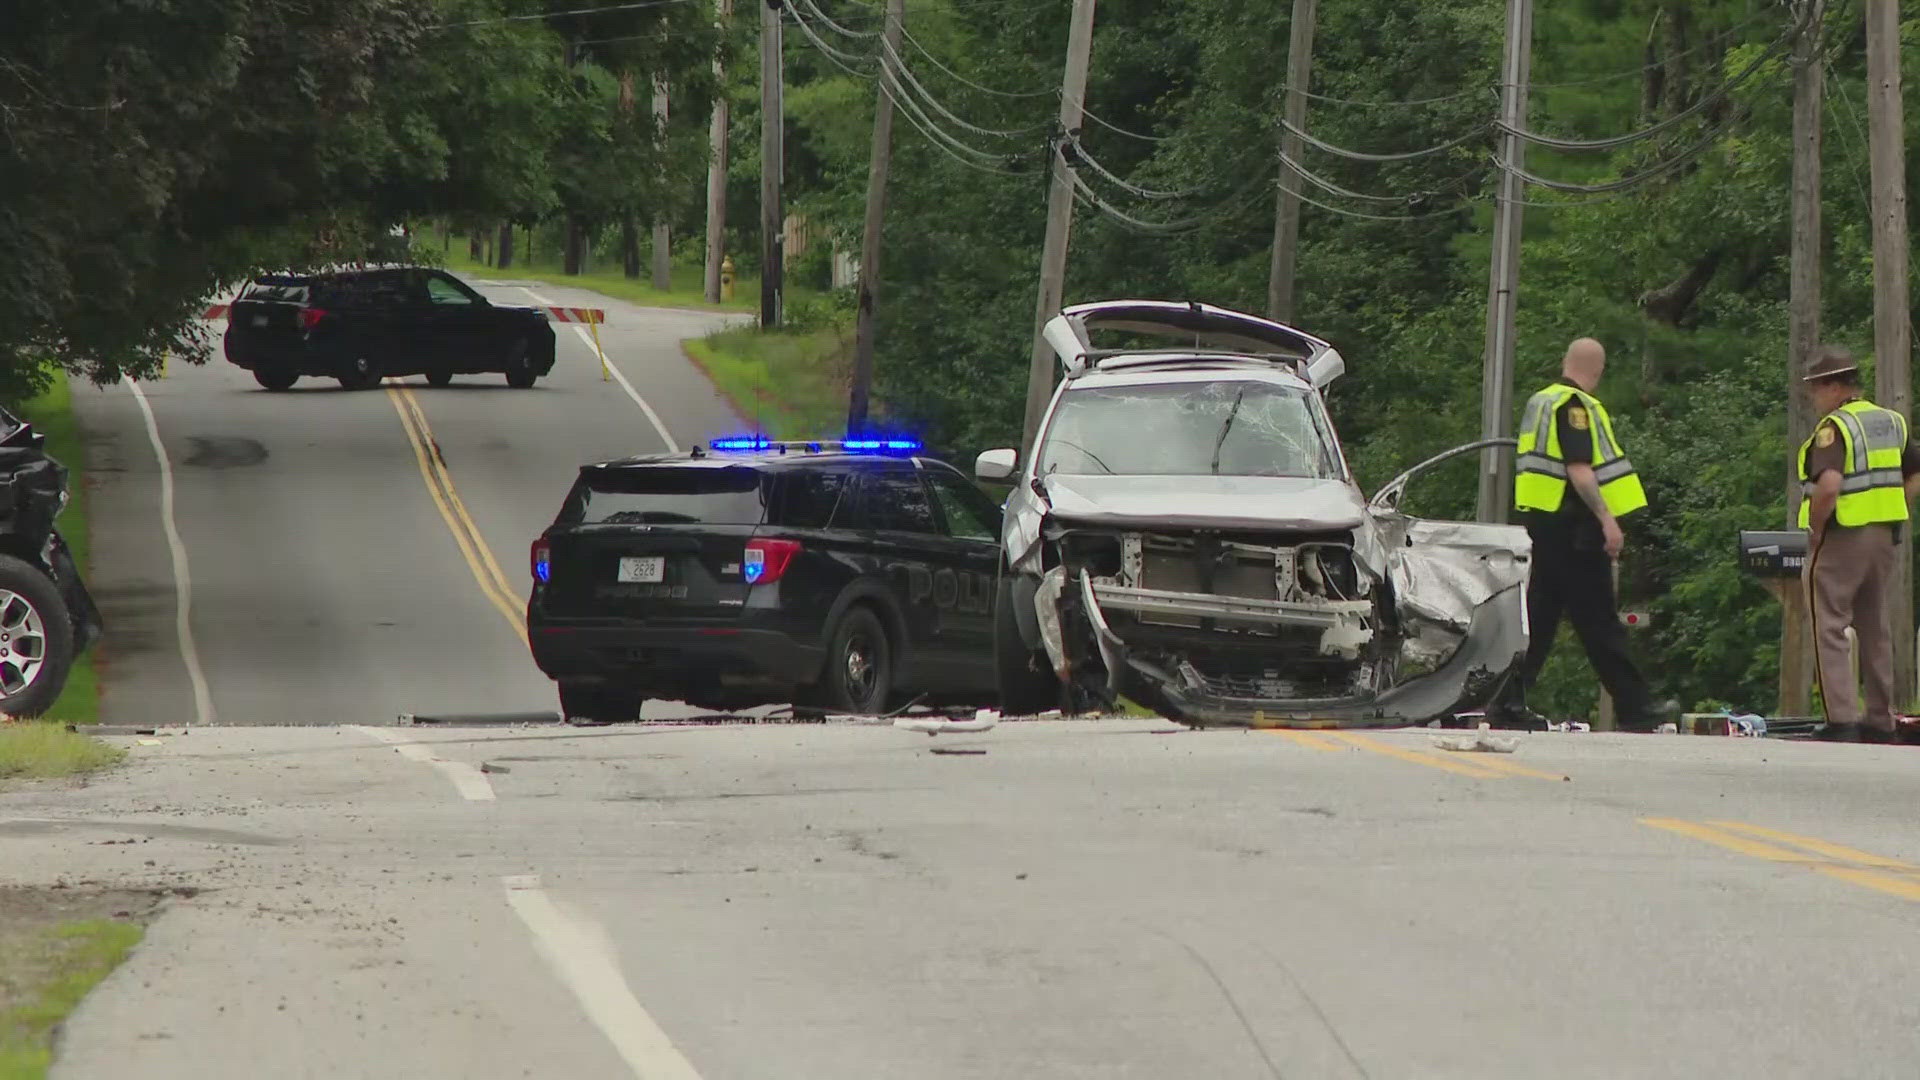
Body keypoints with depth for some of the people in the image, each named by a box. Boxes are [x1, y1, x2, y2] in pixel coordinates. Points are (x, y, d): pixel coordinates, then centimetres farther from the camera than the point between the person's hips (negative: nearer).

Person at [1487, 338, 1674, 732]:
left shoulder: (1540, 402, 17)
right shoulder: (1575, 405, -12)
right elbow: (1579, 470, -21)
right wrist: (1607, 519, -22)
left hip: (1537, 521, 9)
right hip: (1571, 526, -9)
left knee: (1538, 618, 9)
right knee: (1599, 621, -6)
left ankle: (1508, 703, 3)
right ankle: (1634, 707, -2)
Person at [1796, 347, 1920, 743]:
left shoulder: (1834, 428, -14)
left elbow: (1829, 485, -27)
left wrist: (1815, 529, -14)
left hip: (1841, 538, -8)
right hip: (1884, 538, 8)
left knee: (1830, 629, -3)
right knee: (1875, 629, 15)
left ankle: (1842, 721, -10)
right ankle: (1881, 721, 17)